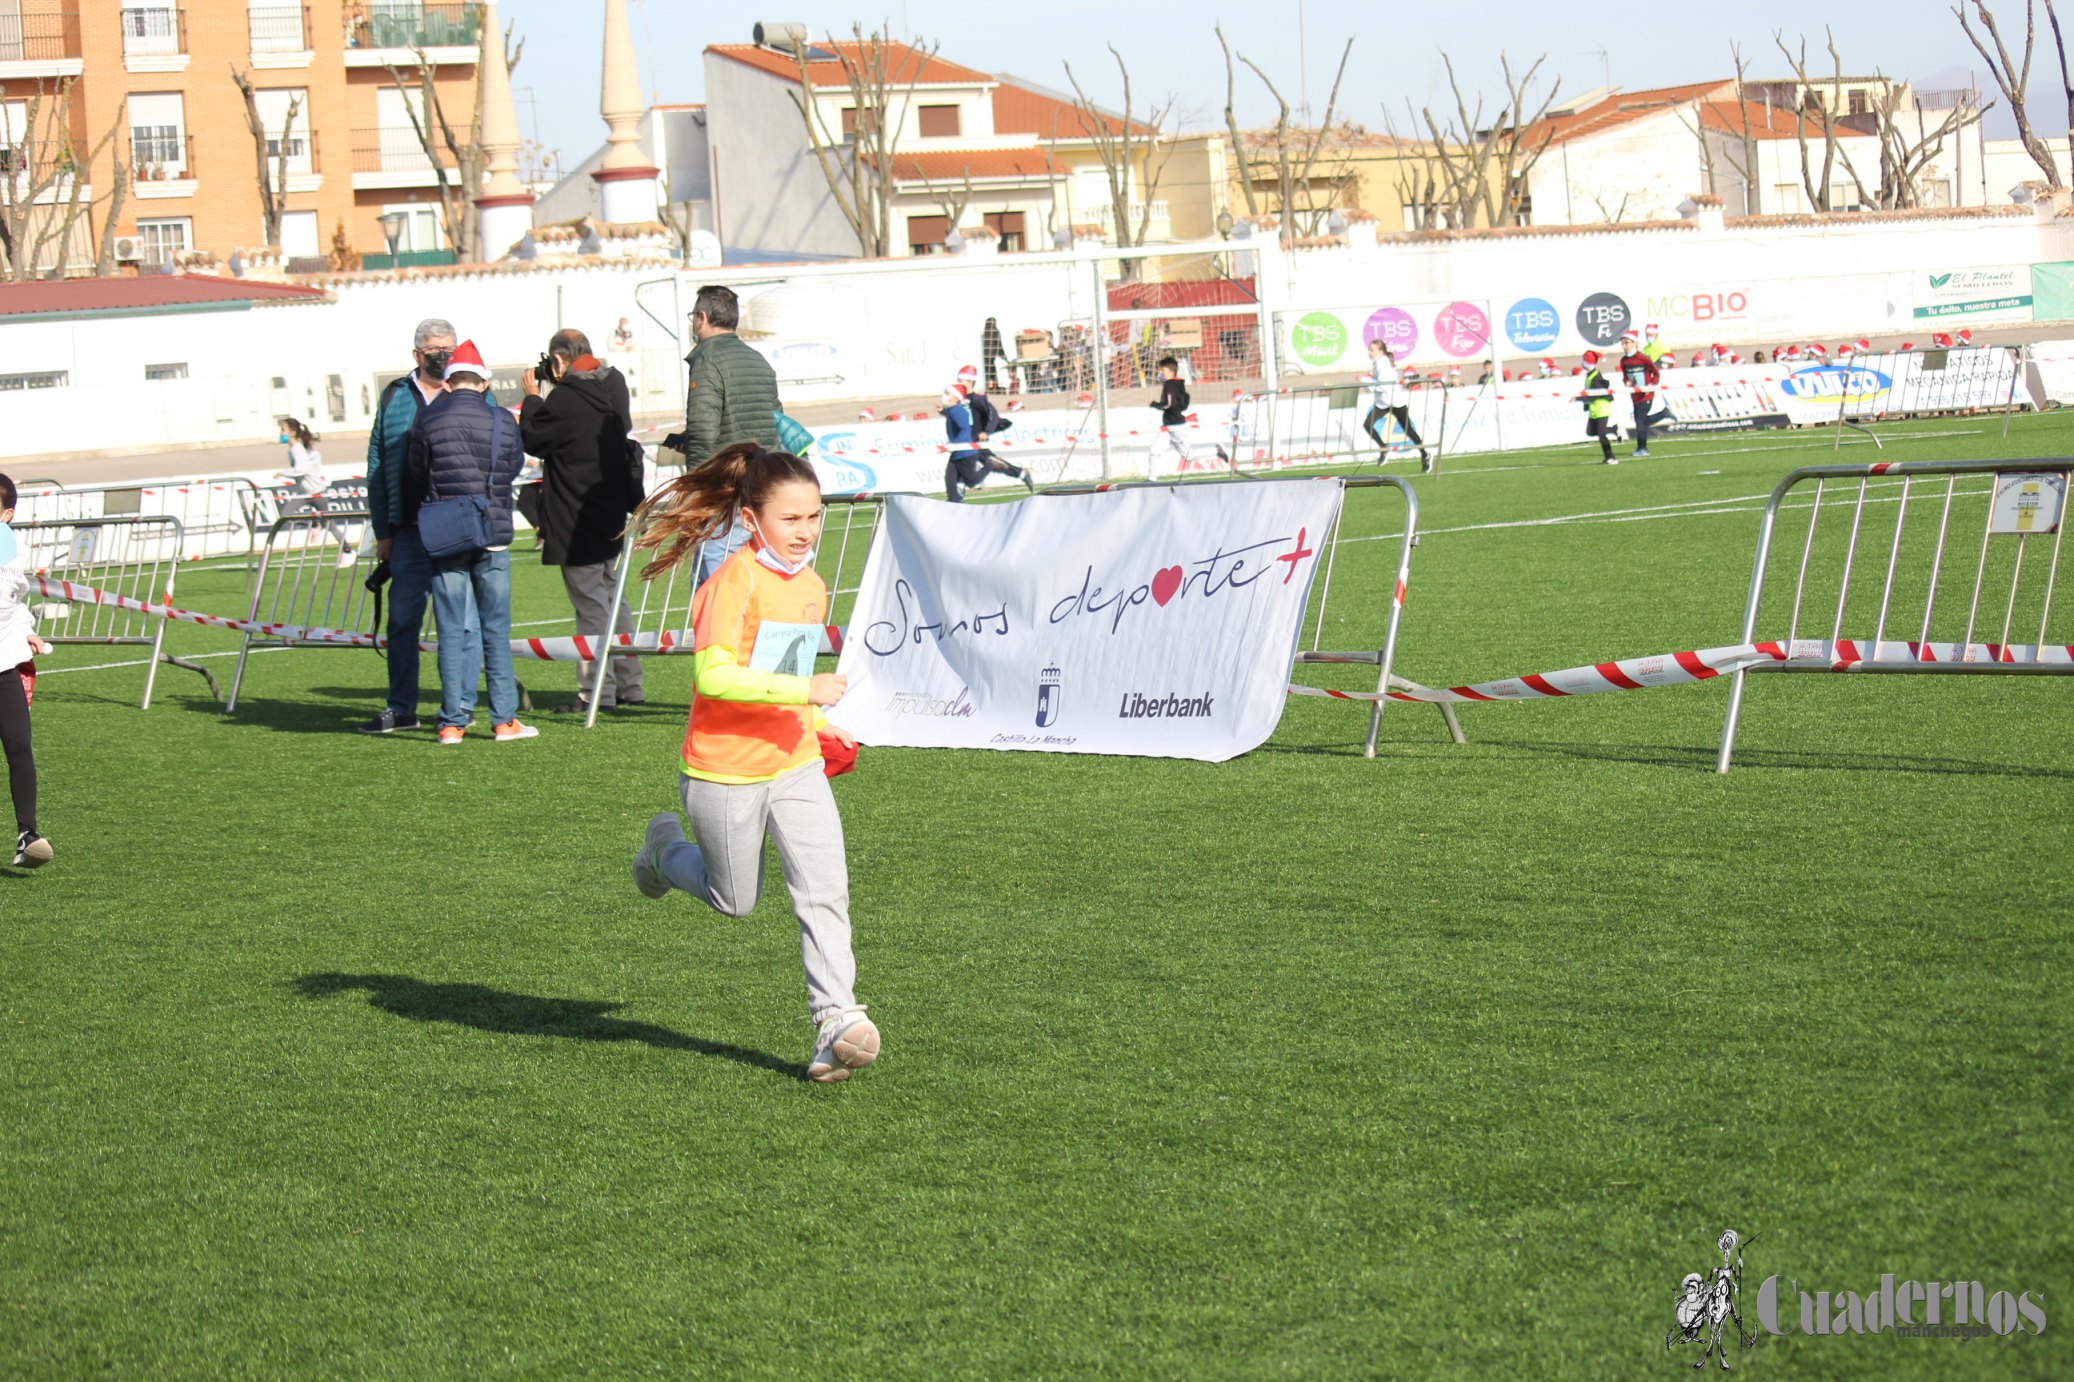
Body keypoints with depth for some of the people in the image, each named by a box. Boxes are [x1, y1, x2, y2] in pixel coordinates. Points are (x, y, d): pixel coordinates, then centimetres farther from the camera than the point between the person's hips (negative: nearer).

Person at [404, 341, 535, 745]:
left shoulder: (427, 423, -3)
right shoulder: (503, 421, -2)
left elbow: (413, 483, 5)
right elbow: (516, 465, 10)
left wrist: (417, 522, 22)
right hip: (493, 538, 0)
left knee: (452, 631, 3)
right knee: (496, 629, 7)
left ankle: (453, 722, 2)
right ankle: (504, 719, 7)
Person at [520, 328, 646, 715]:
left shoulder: (564, 399, -20)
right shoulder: (614, 385, 4)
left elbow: (532, 440, -9)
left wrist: (531, 398, 6)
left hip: (577, 520, -8)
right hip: (612, 511, 8)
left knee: (591, 604, -4)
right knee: (613, 599, 16)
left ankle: (596, 693, -2)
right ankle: (629, 685, 19)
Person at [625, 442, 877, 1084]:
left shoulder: (811, 586, 8)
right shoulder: (735, 580, -18)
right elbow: (712, 674, -27)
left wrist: (819, 724, 13)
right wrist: (801, 689, -30)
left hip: (796, 767, 5)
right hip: (725, 773, -5)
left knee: (824, 891, -11)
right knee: (736, 901, 13)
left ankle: (836, 1019, -10)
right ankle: (666, 847, 42)